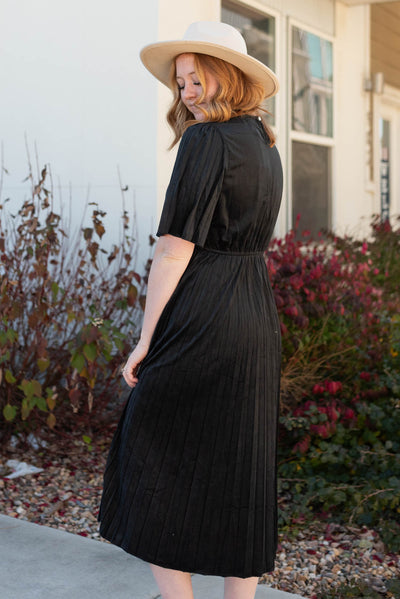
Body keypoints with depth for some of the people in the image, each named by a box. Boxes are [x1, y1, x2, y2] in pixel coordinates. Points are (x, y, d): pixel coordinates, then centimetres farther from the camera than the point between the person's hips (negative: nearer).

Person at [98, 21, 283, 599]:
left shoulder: (206, 140, -11)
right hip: (259, 323, 9)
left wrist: (146, 339, -12)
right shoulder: (265, 145, 15)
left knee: (160, 465, 4)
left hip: (201, 322, -8)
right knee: (242, 472, 12)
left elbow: (175, 248, -15)